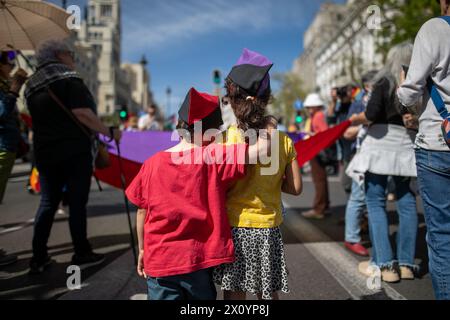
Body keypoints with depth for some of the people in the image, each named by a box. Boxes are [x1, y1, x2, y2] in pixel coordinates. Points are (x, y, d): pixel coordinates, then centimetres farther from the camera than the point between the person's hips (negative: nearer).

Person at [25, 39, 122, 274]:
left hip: (44, 153, 7)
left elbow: (39, 120, 19)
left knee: (47, 203, 12)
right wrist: (109, 132, -12)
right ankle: (82, 254, 11)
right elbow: (81, 113, -18)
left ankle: (38, 258, 14)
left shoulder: (32, 86, 16)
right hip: (75, 151, -6)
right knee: (77, 203, 1)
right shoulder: (68, 78, -7)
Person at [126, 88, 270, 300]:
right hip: (200, 261, -1)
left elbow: (142, 212, 1)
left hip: (159, 261, 2)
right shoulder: (214, 158, -15)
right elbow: (262, 147, -17)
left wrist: (142, 250, 15)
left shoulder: (152, 164, -7)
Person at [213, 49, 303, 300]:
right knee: (267, 294, 18)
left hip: (235, 226, -3)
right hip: (269, 227, 3)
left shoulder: (229, 138, -13)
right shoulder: (283, 140, -3)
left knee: (235, 294, 11)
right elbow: (296, 188, 1)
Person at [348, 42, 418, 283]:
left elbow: (370, 115, -16)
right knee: (406, 203, 11)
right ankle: (406, 263, 15)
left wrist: (355, 119, 3)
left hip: (381, 144, -5)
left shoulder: (385, 81, -5)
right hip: (408, 147, 5)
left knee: (375, 203, 2)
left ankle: (384, 264, 0)